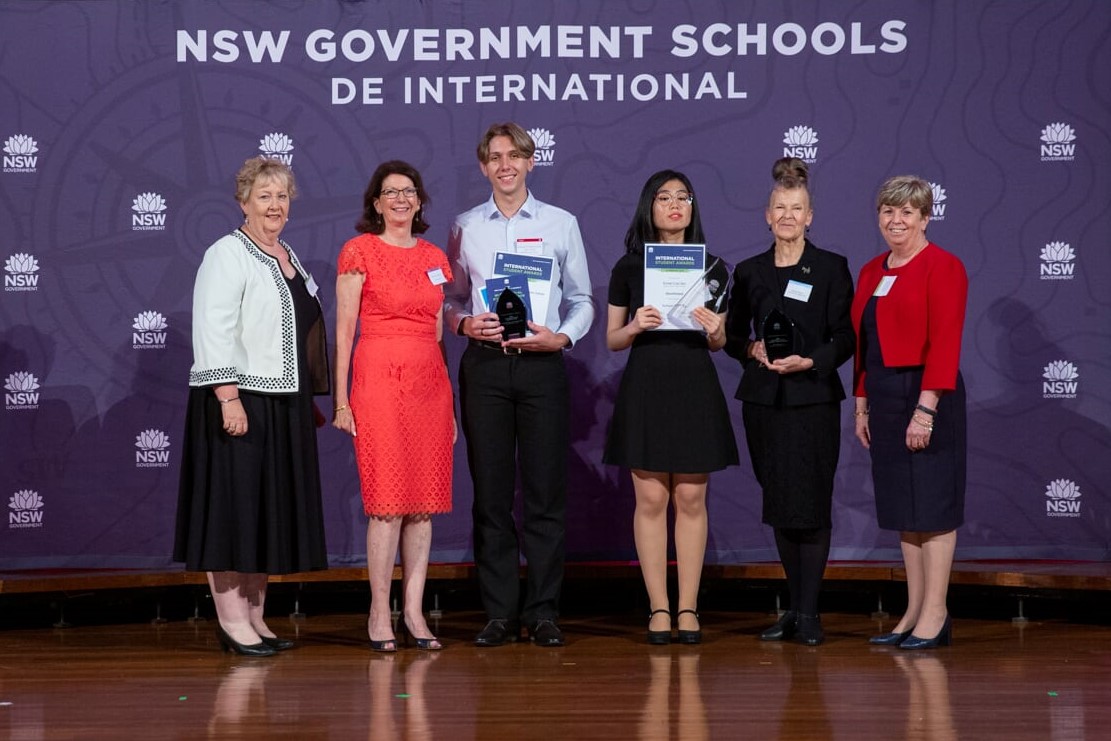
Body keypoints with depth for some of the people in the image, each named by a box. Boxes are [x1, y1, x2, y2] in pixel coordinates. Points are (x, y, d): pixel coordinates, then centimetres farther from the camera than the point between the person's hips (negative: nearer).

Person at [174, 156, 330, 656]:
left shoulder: (287, 257, 18)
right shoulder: (227, 255, -8)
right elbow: (213, 331, -16)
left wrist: (310, 400, 19)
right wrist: (229, 398, -24)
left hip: (284, 405, 9)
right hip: (240, 400, -8)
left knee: (271, 510, 10)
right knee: (235, 507, -5)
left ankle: (255, 617, 16)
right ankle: (231, 621, -1)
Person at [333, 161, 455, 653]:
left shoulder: (434, 257, 15)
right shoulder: (359, 252, 1)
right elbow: (344, 329, -1)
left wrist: (450, 404, 14)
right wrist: (341, 400, -7)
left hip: (430, 381, 5)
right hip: (379, 379, -5)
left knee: (425, 501, 4)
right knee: (387, 501, -7)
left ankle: (414, 611, 10)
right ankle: (379, 615, 0)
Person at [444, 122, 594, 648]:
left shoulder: (561, 224, 8)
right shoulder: (466, 227, 12)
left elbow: (582, 299, 8)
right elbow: (451, 299, 13)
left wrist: (562, 336, -9)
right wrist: (464, 323, -7)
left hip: (542, 363, -1)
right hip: (484, 364, 1)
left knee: (546, 490, -1)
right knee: (491, 490, 2)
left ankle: (543, 612, 6)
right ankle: (499, 613, 8)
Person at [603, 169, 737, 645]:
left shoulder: (712, 267, 8)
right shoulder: (628, 267, 5)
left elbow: (718, 344, 11)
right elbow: (611, 340, 7)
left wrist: (716, 331, -11)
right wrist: (635, 326, -13)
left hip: (695, 387, 1)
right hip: (645, 387, -1)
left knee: (691, 499, 1)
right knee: (651, 499, -2)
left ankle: (688, 609, 6)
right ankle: (658, 609, 4)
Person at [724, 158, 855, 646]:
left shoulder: (832, 268, 1)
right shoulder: (749, 272, 9)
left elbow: (845, 339, -2)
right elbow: (732, 335, 13)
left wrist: (809, 362, -18)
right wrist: (752, 349, -7)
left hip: (814, 399, -3)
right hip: (764, 400, 3)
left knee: (811, 505, -6)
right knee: (778, 506, 7)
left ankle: (808, 612, 0)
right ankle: (793, 607, 16)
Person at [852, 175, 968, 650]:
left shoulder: (942, 266, -8)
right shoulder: (871, 272, 15)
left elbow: (944, 343, -15)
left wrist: (926, 407, -21)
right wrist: (862, 404, 13)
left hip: (925, 396, -8)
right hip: (883, 397, 8)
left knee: (931, 505, -3)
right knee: (902, 508, 10)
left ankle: (935, 616, 2)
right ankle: (914, 612, 15)